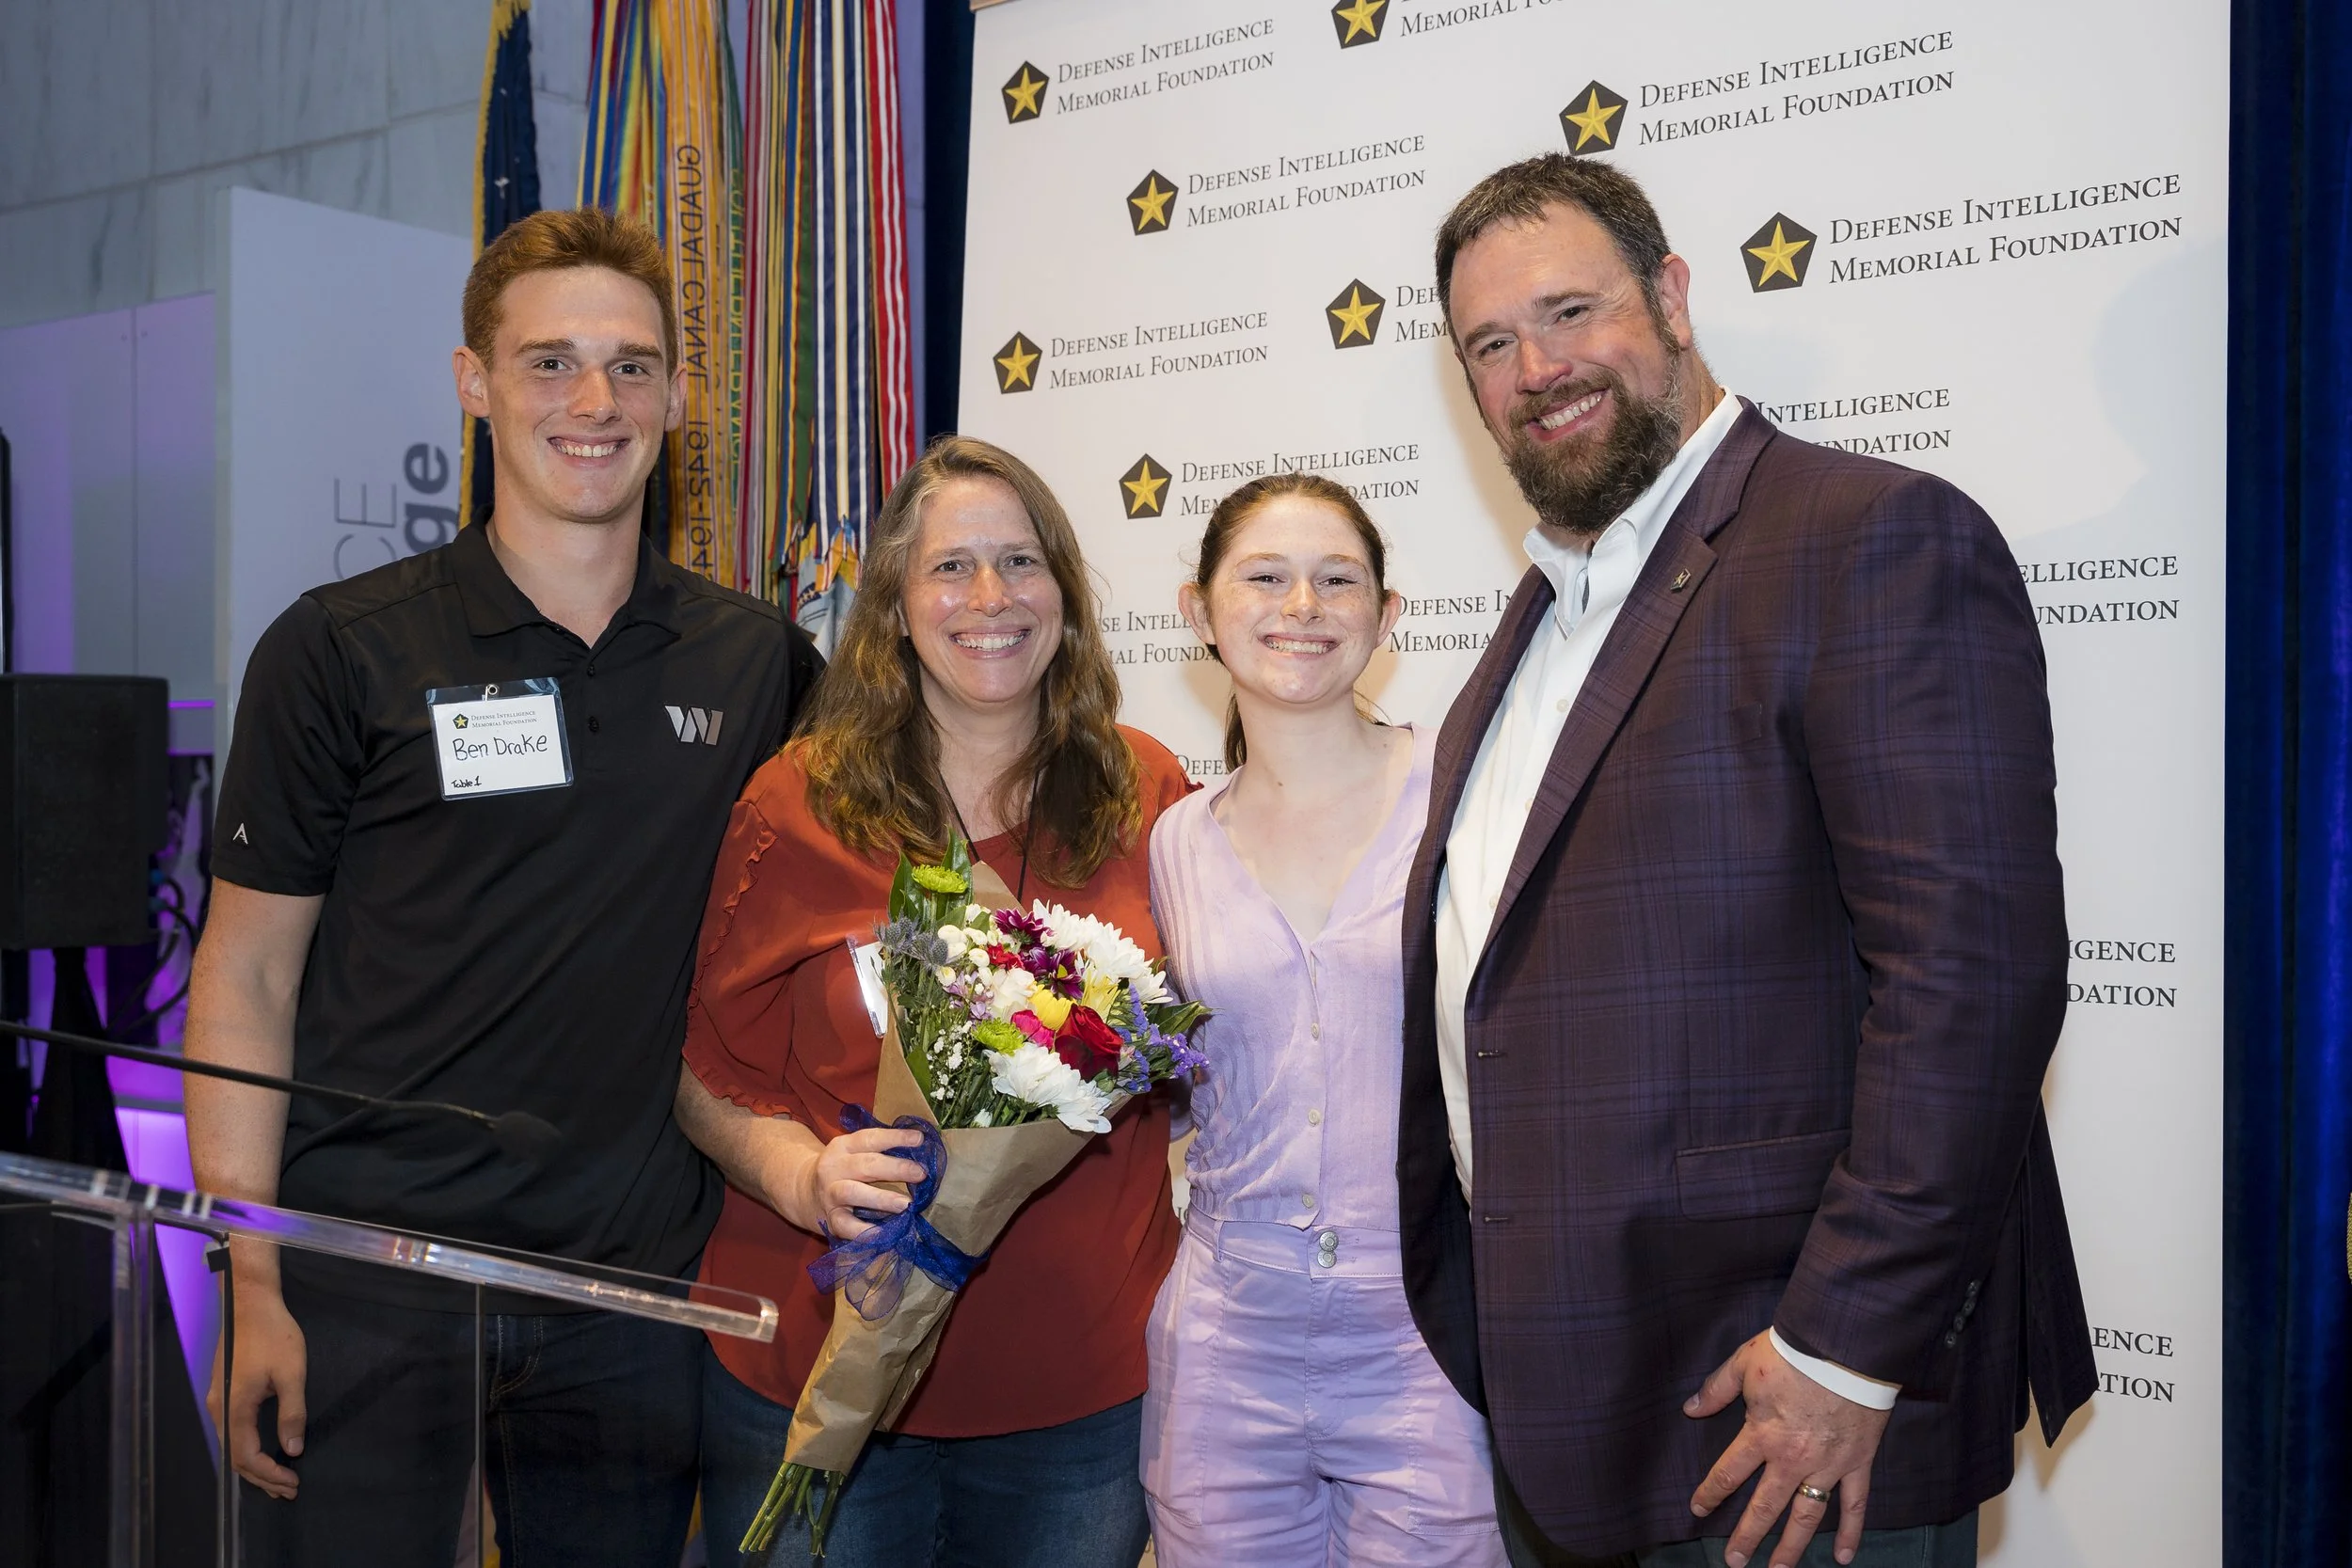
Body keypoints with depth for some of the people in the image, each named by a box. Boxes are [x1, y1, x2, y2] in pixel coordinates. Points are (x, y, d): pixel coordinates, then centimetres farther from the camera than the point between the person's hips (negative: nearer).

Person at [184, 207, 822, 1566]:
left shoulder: (756, 660, 3)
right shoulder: (342, 652, -4)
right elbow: (247, 981, -2)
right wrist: (254, 1287, -7)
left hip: (636, 1290, 3)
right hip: (369, 1273, -2)